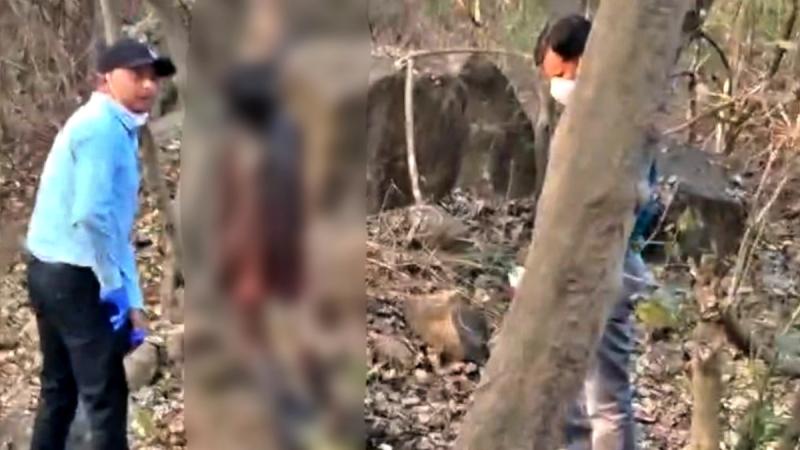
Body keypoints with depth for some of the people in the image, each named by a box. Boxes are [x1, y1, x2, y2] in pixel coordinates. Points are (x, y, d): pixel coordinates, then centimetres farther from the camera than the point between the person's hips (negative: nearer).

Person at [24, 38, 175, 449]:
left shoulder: (117, 130, 14)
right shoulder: (101, 127, -17)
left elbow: (114, 221, 17)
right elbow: (90, 216, -26)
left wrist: (132, 298, 16)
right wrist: (116, 287, -17)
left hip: (52, 270, 10)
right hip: (74, 276, -10)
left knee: (60, 387, 19)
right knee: (105, 394, -2)